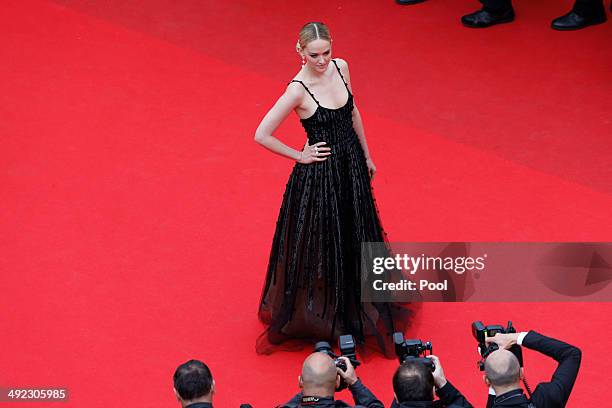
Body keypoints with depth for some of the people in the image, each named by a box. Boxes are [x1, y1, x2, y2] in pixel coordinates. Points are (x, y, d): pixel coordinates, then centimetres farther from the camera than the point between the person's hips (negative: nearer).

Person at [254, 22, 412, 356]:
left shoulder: (340, 68, -5)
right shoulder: (298, 90, -23)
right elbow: (262, 135, -21)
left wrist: (366, 155, 16)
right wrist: (299, 156, -12)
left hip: (352, 165, 7)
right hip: (319, 174, -7)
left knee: (355, 236, 21)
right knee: (321, 243, 8)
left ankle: (357, 305, 42)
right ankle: (318, 314, 27)